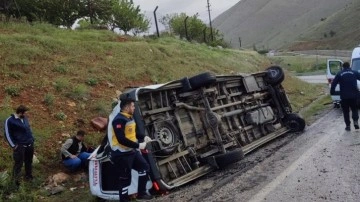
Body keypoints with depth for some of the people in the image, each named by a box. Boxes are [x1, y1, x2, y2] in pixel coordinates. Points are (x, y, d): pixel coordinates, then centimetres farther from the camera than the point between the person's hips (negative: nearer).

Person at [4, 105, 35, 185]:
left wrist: (32, 139, 15)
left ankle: (28, 176, 33)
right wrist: (13, 145, -13)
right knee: (18, 164, 0)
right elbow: (8, 134, -11)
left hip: (30, 144, 6)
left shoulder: (24, 118, 7)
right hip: (20, 146, -6)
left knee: (29, 162, 17)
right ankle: (16, 179, 15)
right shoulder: (10, 121, -13)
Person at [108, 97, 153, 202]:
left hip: (132, 151, 10)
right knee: (125, 178, -1)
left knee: (144, 167, 17)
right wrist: (138, 145, -23)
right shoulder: (119, 120, -22)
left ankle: (141, 193, 30)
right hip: (121, 154, -10)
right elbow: (121, 139, -29)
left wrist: (144, 137, 7)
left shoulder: (129, 118, 9)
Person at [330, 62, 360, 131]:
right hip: (354, 95, 1)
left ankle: (348, 126, 7)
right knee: (354, 109, 16)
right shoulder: (354, 73, 5)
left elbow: (333, 84, -2)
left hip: (344, 96, -1)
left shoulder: (339, 74, 3)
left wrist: (332, 92, 6)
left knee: (346, 111, 8)